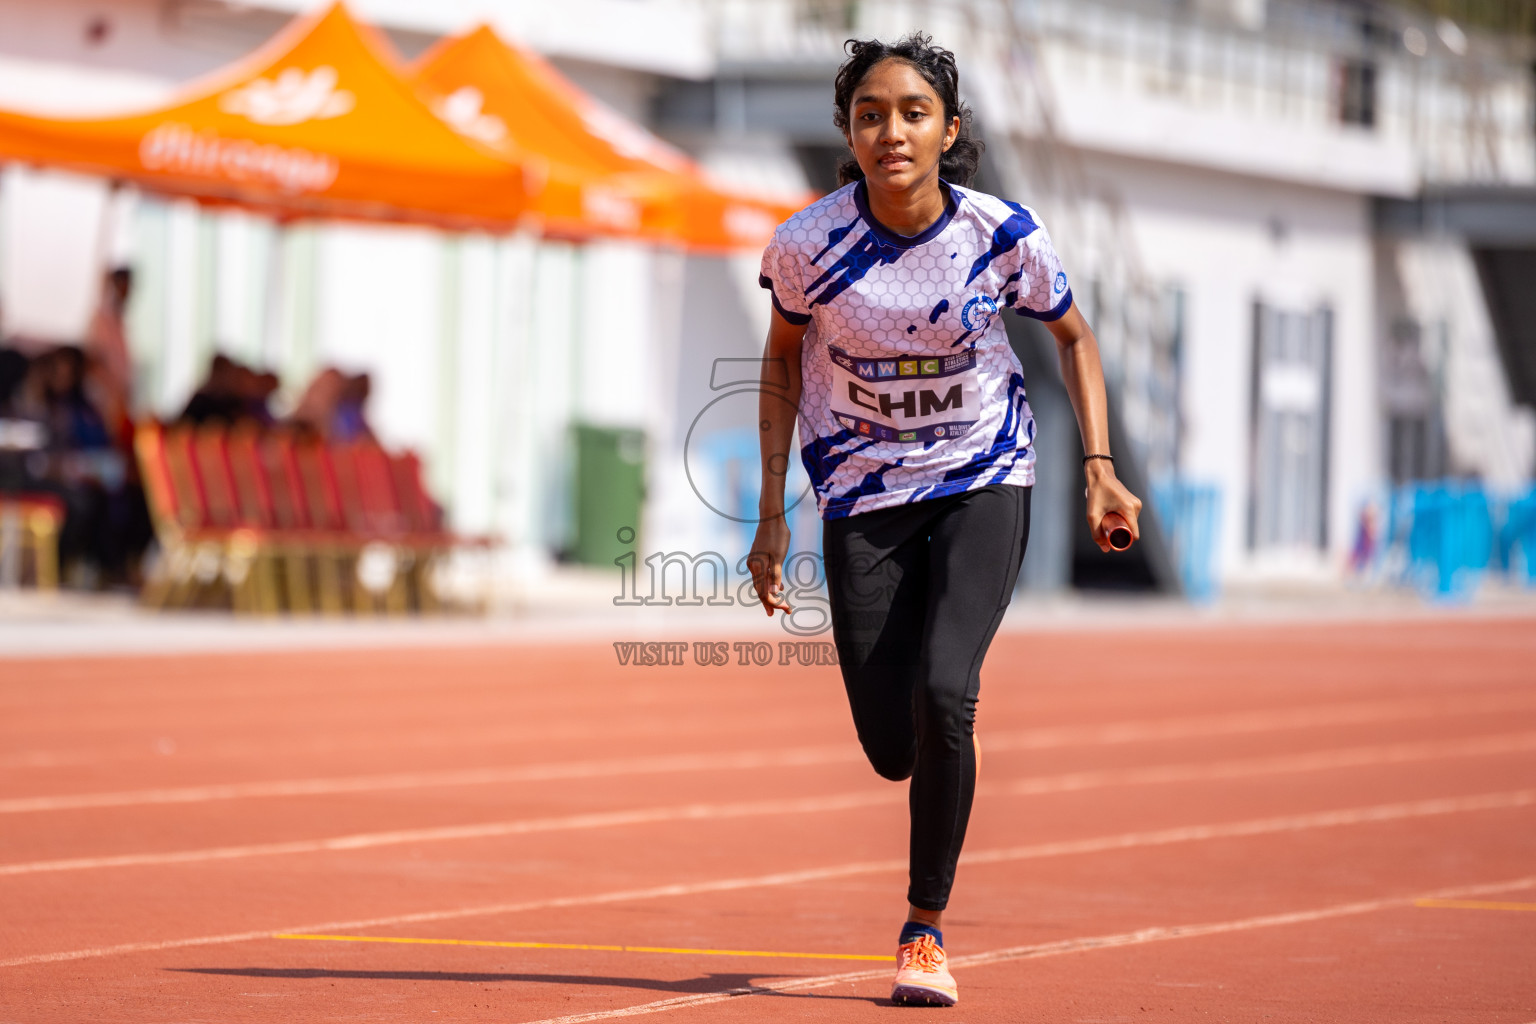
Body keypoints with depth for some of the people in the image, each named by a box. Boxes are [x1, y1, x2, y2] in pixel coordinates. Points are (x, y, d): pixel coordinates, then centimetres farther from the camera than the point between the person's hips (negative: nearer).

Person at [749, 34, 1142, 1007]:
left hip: (985, 480, -1)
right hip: (865, 489, 1)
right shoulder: (809, 243, -16)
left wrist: (1100, 467, -7)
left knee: (944, 691, -23)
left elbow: (1075, 337, 3)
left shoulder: (1004, 234, -17)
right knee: (894, 750, -1)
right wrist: (772, 517, 1)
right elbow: (783, 360, 2)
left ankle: (927, 929, -6)